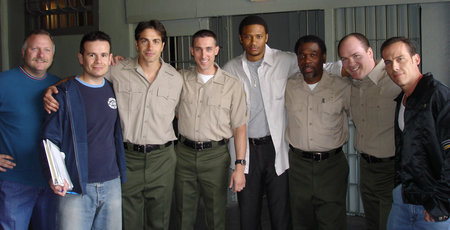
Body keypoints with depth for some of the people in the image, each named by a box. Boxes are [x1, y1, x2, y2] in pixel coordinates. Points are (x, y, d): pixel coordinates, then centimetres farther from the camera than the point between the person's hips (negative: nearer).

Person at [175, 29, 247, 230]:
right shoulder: (181, 79, 3)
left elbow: (239, 128, -3)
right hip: (184, 153, 2)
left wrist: (240, 166, -8)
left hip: (215, 155, -2)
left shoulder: (232, 85, -4)